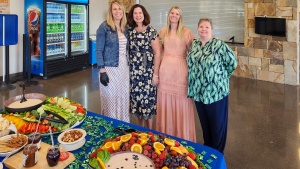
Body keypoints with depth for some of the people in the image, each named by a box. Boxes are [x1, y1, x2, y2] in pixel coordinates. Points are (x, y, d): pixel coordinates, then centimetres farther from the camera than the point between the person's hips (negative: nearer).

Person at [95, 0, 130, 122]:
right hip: (110, 68, -6)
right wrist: (102, 71, -16)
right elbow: (99, 50, -10)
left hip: (124, 68, 6)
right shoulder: (104, 27, -7)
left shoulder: (125, 28, 10)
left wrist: (129, 66, 13)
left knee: (123, 97, 11)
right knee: (111, 98, 1)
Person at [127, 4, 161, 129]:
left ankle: (149, 130, 19)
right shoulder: (130, 31, 6)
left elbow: (157, 53, -8)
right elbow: (128, 51, 13)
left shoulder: (151, 31, -6)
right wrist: (127, 69, 7)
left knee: (147, 98, 1)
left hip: (147, 71, -4)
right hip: (133, 71, 4)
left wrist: (155, 74, -12)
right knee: (136, 98, 10)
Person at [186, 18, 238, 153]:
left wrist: (221, 76, 2)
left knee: (217, 124, 8)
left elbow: (232, 63, -7)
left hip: (216, 91, -5)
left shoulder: (219, 45, -11)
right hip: (198, 92, 5)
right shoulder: (193, 45, 6)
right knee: (204, 123, 19)